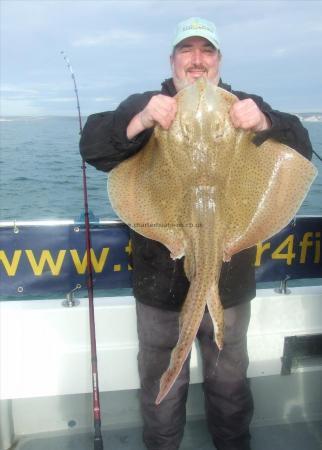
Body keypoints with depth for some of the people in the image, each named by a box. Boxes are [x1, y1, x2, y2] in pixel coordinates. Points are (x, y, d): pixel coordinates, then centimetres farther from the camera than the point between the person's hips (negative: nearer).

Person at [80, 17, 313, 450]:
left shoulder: (245, 107, 4)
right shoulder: (144, 104, 0)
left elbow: (302, 149, -4)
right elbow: (92, 146, -12)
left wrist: (265, 123, -25)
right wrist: (140, 121, -31)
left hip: (230, 281, 2)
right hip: (161, 282, -1)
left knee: (230, 382, 21)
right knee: (161, 386, 18)